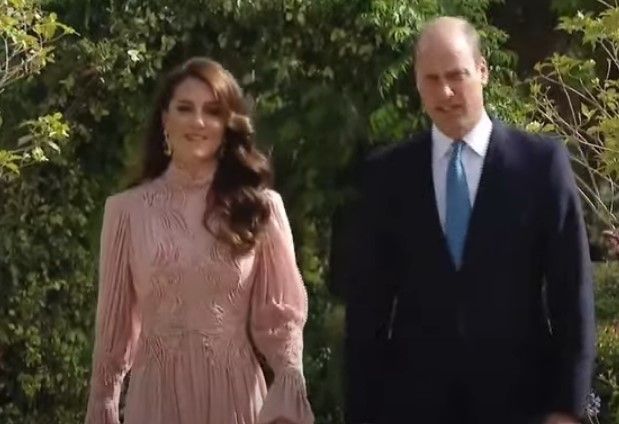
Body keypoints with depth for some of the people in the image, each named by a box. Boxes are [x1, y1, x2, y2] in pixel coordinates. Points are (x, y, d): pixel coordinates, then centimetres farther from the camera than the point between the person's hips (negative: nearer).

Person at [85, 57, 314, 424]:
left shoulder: (261, 207, 1)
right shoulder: (127, 210, 1)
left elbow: (278, 315, 0)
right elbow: (115, 322, 5)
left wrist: (291, 385, -17)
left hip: (236, 394, 0)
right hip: (158, 394, 0)